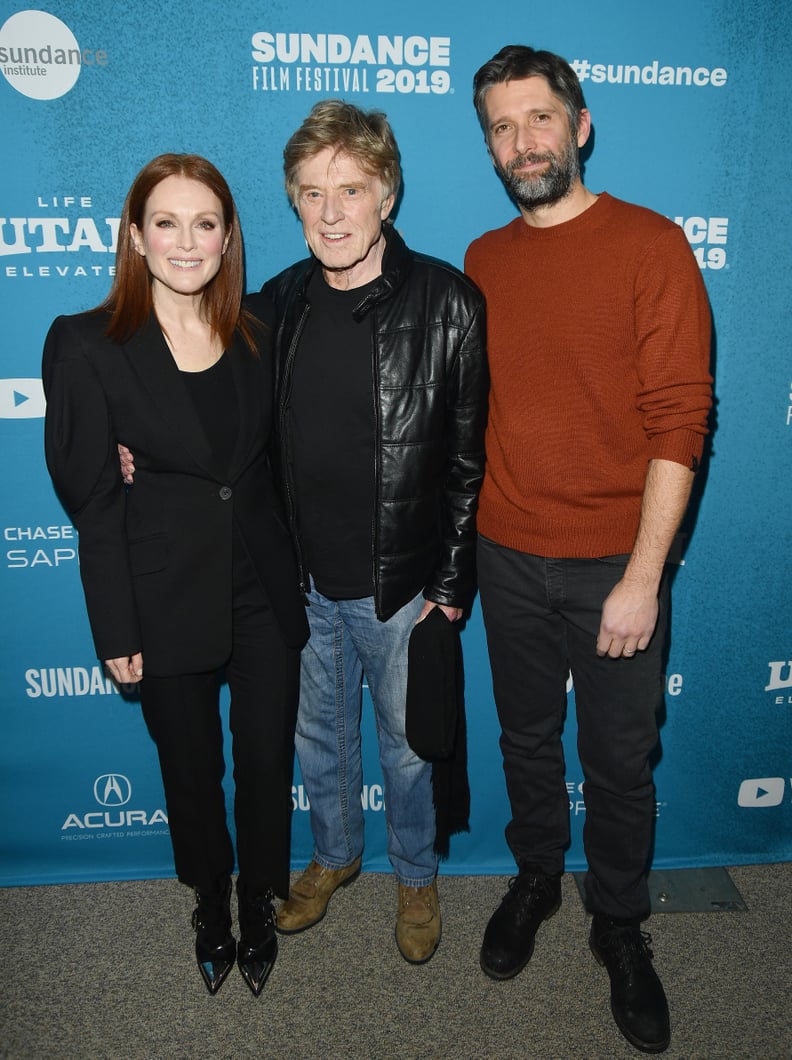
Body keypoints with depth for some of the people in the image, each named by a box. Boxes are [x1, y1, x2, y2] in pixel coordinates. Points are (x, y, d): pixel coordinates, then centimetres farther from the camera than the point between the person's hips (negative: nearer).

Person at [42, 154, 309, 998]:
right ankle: (210, 907, 43)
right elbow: (92, 502, -9)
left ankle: (261, 906, 40)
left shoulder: (256, 337, 2)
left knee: (268, 763, 13)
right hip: (167, 601, -2)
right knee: (192, 771, 16)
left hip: (263, 592, 3)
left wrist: (294, 574, -4)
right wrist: (116, 632, -8)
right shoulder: (88, 346, -9)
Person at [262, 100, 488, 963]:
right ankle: (334, 855, 49)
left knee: (405, 747, 16)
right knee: (319, 733, 22)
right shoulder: (280, 302, 1)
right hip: (304, 582, 4)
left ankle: (415, 874, 43)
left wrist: (451, 584, -10)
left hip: (401, 586, -4)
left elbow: (470, 458, -10)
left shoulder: (447, 304, -13)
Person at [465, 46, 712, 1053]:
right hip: (508, 556, 4)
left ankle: (620, 926, 35)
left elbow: (679, 422, -12)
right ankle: (535, 878, 44)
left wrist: (643, 576, -16)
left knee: (619, 761, 11)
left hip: (613, 565, -3)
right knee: (526, 738, 19)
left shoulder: (650, 246, -8)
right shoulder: (482, 261, 6)